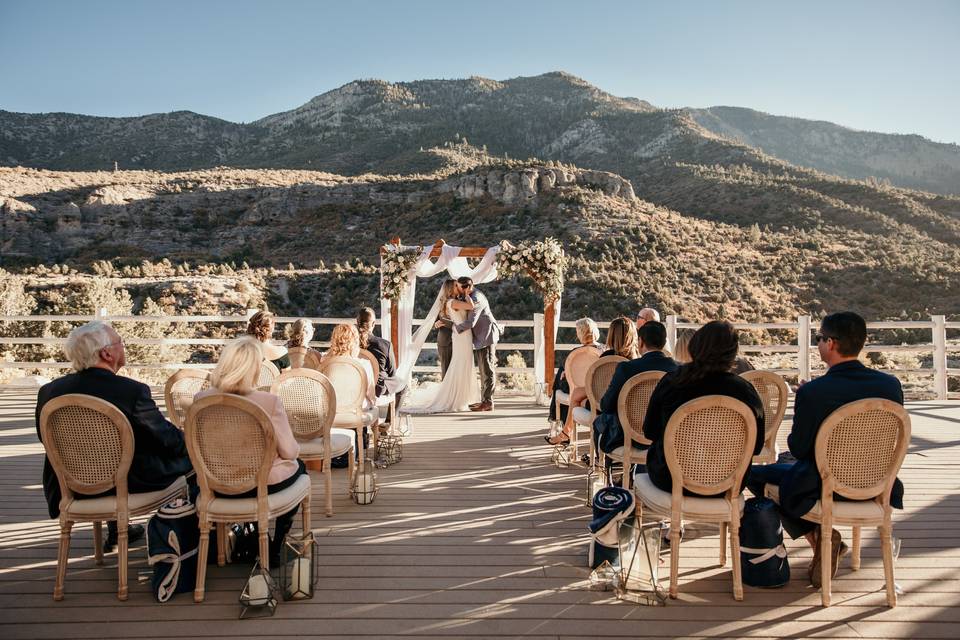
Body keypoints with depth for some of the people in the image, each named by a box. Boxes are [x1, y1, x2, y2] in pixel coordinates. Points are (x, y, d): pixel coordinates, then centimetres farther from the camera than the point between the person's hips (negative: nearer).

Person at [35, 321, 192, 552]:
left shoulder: (48, 391, -8)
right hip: (130, 485, -6)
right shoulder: (132, 390, -24)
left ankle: (116, 530, 43)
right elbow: (167, 438, -14)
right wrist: (189, 439, 8)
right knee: (189, 454, 10)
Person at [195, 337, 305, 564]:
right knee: (298, 466, 30)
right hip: (265, 484, -4)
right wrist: (295, 447, 6)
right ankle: (276, 548, 35)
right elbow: (289, 452, -17)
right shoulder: (268, 401, -25)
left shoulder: (200, 399, -13)